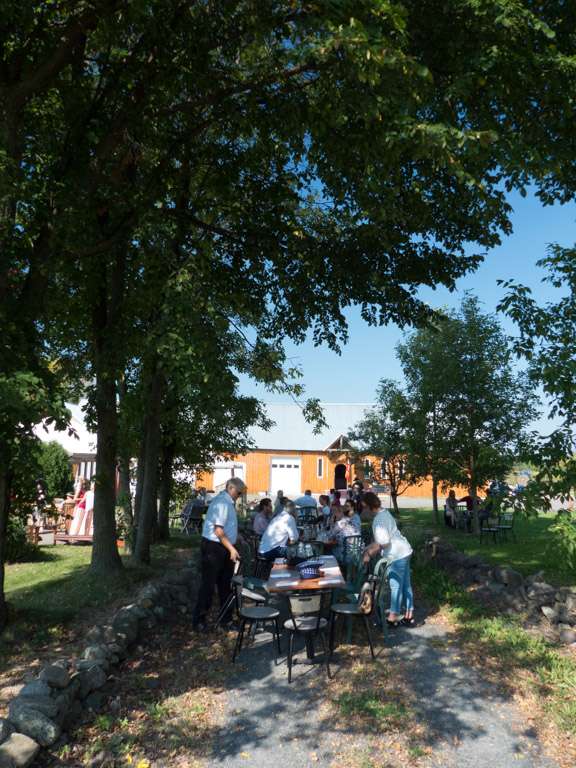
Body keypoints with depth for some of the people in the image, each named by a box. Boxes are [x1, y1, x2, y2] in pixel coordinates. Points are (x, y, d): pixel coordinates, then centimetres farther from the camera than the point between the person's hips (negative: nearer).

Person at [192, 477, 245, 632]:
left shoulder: (228, 503, 10)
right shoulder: (222, 502, -20)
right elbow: (218, 531, -24)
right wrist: (232, 549, -20)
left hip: (224, 549, 10)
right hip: (213, 548, -10)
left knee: (225, 584, 16)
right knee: (208, 585, 0)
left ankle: (227, 618, 28)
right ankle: (199, 621, 12)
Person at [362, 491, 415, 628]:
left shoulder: (379, 519, -20)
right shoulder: (385, 513, 10)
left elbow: (383, 542, -23)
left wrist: (369, 554, -13)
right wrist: (369, 548, 19)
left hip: (396, 555, -10)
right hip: (404, 552, 10)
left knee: (395, 586, 1)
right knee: (405, 585, 15)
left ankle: (392, 618, 11)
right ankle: (408, 616, 25)